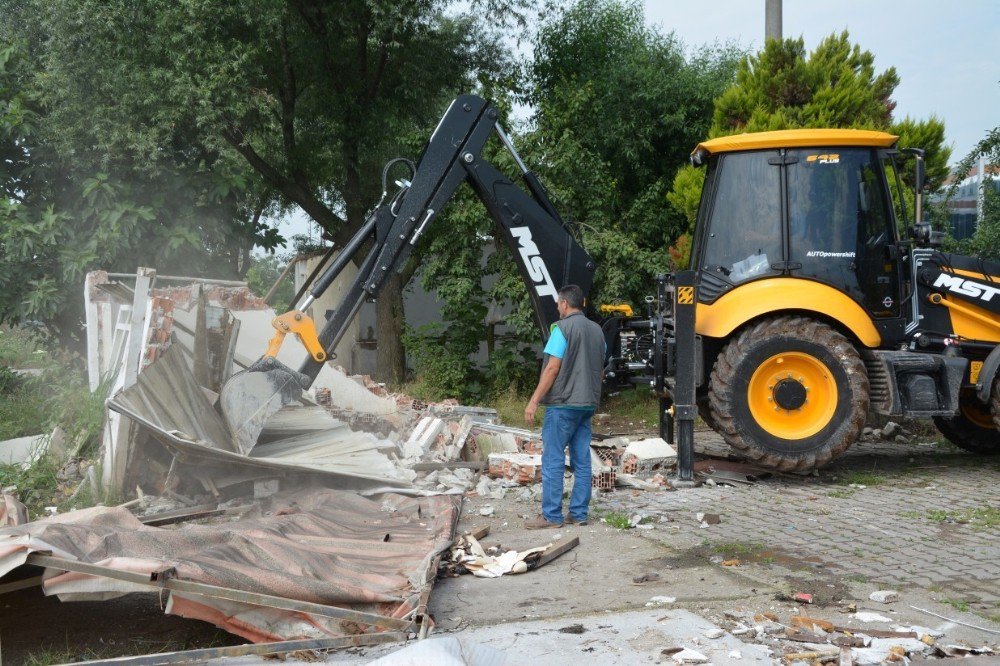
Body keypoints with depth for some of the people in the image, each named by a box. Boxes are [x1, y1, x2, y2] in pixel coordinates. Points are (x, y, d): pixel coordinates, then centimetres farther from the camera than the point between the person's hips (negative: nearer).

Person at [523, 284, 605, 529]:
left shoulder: (563, 328, -10)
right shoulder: (597, 330, 13)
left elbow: (552, 368, -15)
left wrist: (534, 401, -12)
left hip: (563, 403, -7)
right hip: (588, 404, 7)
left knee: (553, 461, -4)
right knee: (582, 461, 8)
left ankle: (551, 516, -3)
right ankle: (579, 513, 11)